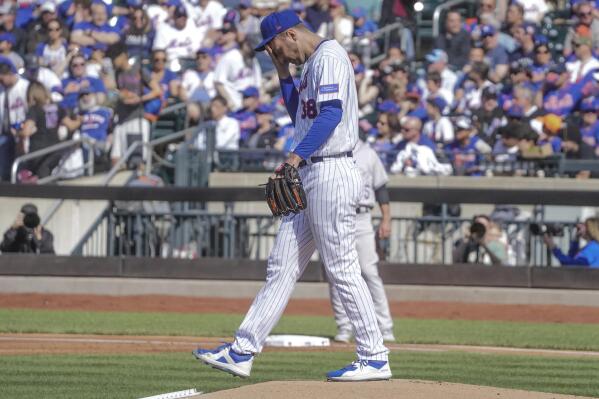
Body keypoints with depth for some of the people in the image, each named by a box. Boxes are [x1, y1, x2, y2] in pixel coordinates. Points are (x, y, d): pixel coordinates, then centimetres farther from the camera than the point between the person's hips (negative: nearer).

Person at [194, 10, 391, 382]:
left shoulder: (329, 56, -11)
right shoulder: (312, 63, 20)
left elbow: (332, 113, -23)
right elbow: (300, 115, 27)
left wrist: (297, 155, -28)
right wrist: (284, 73, 19)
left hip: (332, 174, -10)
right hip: (312, 176, 10)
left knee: (343, 269, -7)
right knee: (283, 265, 8)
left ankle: (375, 359, -2)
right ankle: (242, 351, 8)